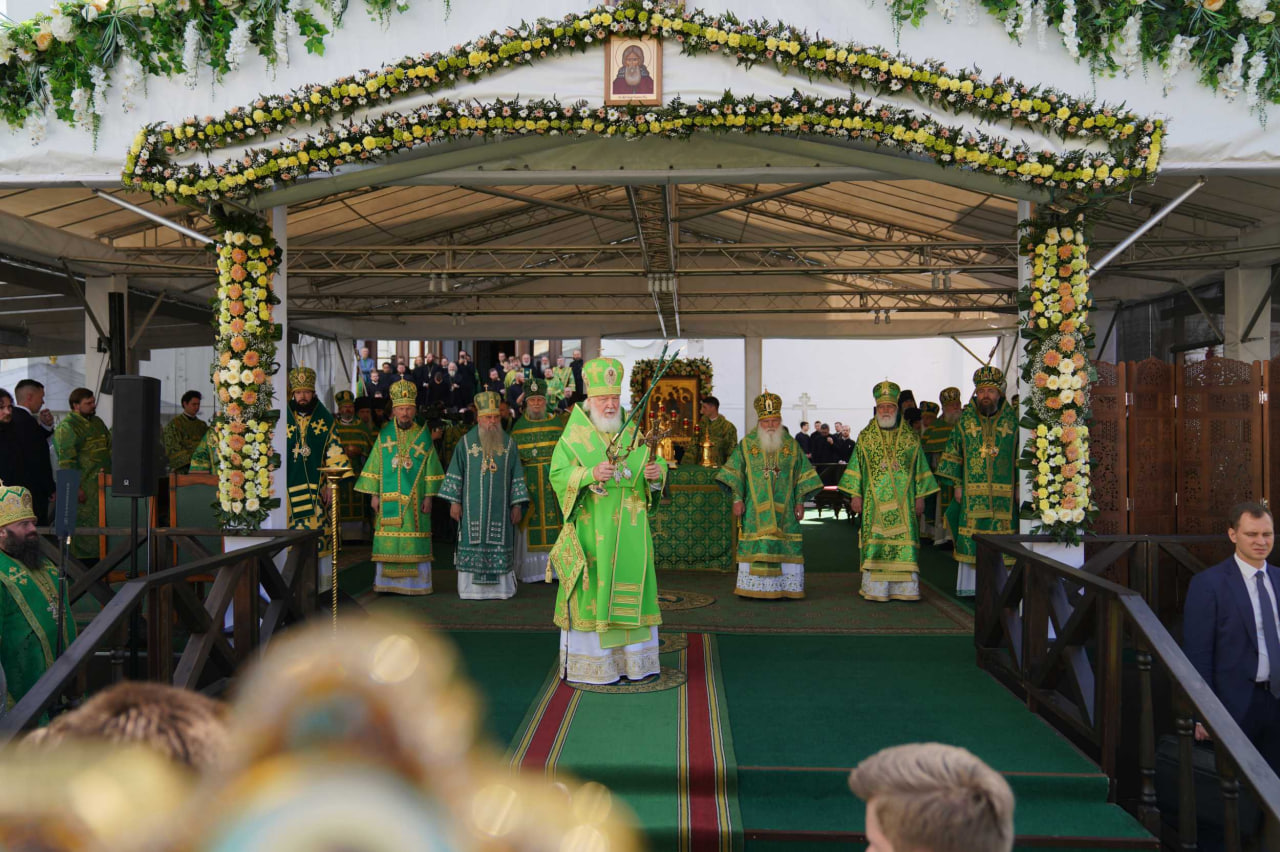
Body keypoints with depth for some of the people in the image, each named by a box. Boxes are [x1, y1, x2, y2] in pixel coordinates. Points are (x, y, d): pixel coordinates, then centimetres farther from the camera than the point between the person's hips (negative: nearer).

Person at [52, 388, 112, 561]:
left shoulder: (97, 422, 18)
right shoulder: (66, 427, -8)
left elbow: (111, 447, 25)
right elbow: (66, 461, -14)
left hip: (103, 482, 8)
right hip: (84, 488, -8)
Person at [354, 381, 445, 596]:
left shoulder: (423, 436, 3)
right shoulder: (384, 435, 6)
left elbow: (430, 467, 3)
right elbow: (374, 465, 7)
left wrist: (428, 496, -3)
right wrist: (374, 494, 1)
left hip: (414, 499, -1)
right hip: (389, 498, 1)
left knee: (414, 543, -1)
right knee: (389, 541, 1)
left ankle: (415, 582, 6)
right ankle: (388, 581, 9)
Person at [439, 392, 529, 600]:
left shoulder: (508, 443, 5)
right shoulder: (466, 442, 2)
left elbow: (517, 476, 6)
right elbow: (456, 473, 4)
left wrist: (517, 505, 1)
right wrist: (454, 502, -1)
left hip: (500, 507, 1)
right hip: (473, 507, -1)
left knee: (498, 545, 0)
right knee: (473, 545, -1)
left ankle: (499, 588, 6)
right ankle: (471, 588, 5)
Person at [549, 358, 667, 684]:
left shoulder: (632, 433, 10)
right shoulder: (574, 436, -2)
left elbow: (654, 466, 12)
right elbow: (557, 475, -10)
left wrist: (657, 471, -12)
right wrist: (591, 474, -26)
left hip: (629, 531, 4)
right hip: (591, 531, -4)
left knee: (630, 592, 7)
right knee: (591, 591, -3)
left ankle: (632, 659, 17)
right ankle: (587, 662, 7)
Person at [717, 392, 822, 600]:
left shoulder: (791, 445, 8)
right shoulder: (746, 444, 5)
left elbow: (801, 475, 10)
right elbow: (735, 474, 3)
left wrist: (800, 502, 3)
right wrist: (737, 499, -5)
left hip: (783, 509, 1)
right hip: (755, 510, -1)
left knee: (785, 547, -2)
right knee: (755, 547, -3)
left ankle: (785, 586, 4)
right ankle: (754, 587, 3)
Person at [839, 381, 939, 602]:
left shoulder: (910, 438, 8)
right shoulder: (865, 437, 6)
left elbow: (919, 468, 10)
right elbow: (856, 466, 6)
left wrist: (920, 496, 5)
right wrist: (855, 495, -1)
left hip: (902, 500, 1)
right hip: (874, 500, -1)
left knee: (904, 540, -2)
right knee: (875, 540, -3)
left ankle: (904, 587, 4)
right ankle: (875, 588, 2)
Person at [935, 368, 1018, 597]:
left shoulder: (1012, 419, 5)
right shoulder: (964, 419, 6)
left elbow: (1021, 457, 7)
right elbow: (953, 453, 8)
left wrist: (1019, 487, 1)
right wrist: (957, 485, 2)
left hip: (1003, 492, 0)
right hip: (972, 491, 0)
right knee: (971, 535, -1)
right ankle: (970, 585, 8)